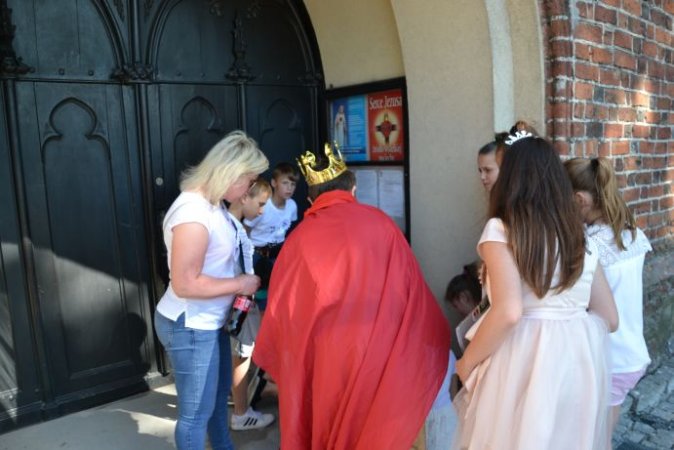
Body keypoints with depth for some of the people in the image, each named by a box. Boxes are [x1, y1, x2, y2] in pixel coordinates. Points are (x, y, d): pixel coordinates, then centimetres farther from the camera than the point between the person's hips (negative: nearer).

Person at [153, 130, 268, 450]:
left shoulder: (210, 204, 3)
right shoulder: (193, 213, -28)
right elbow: (185, 284, -28)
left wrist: (240, 277, 2)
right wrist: (240, 284, -19)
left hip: (209, 321, 10)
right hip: (189, 326, -10)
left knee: (219, 391, 28)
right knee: (196, 412, 9)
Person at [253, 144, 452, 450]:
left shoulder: (299, 237, 2)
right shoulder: (380, 223, 0)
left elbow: (280, 310, 6)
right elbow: (414, 290, 3)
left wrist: (277, 360, 21)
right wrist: (435, 339, 17)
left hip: (319, 355, 1)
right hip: (375, 352, 0)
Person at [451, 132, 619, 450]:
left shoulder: (500, 230, -10)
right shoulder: (581, 238, 9)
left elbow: (509, 312, -22)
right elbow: (609, 318, 12)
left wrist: (467, 362, -9)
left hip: (526, 361, -6)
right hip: (582, 362, 6)